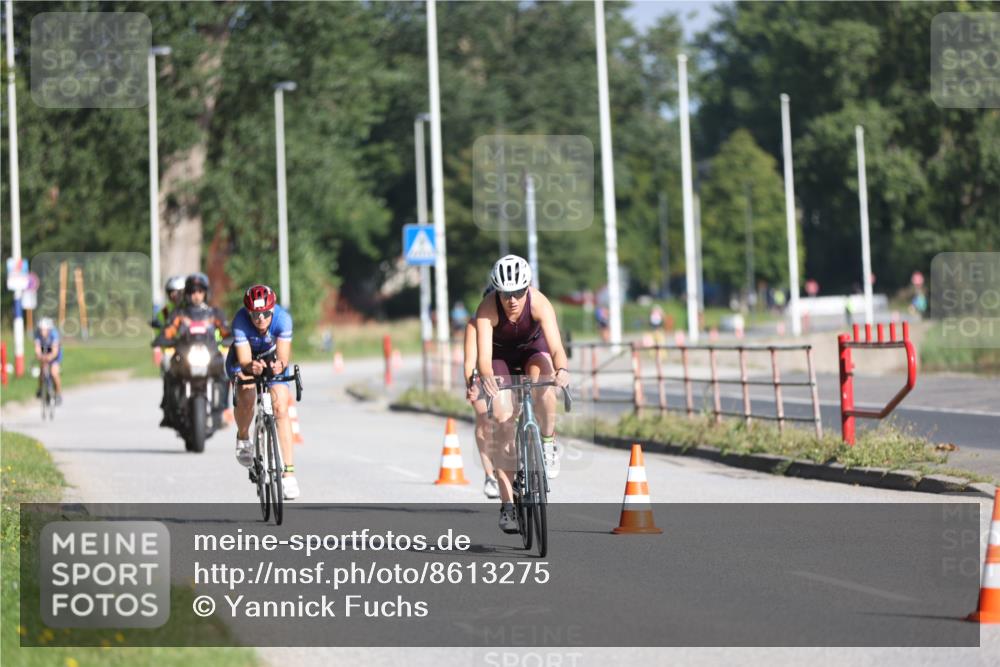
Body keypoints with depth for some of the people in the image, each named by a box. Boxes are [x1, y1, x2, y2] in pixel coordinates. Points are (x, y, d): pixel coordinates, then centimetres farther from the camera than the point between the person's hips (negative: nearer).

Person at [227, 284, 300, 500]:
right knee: (246, 398, -28)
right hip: (245, 360, -1)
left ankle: (289, 472, -16)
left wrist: (280, 365, -57)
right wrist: (251, 367, -59)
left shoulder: (282, 318, -32)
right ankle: (243, 437, 6)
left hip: (272, 359, 1)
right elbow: (244, 361, -37)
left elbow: (284, 356, -34)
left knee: (281, 408, -15)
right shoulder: (240, 322, -34)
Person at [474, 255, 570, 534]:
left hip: (533, 349, 0)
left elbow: (556, 346, -42)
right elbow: (483, 353, -42)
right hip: (501, 356, 0)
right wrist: (485, 376, -64)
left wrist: (562, 370, -64)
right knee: (504, 422, -13)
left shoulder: (539, 303, -33)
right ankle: (508, 505, -7)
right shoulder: (487, 309, -33)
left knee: (543, 379, -36)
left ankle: (548, 442, -10)